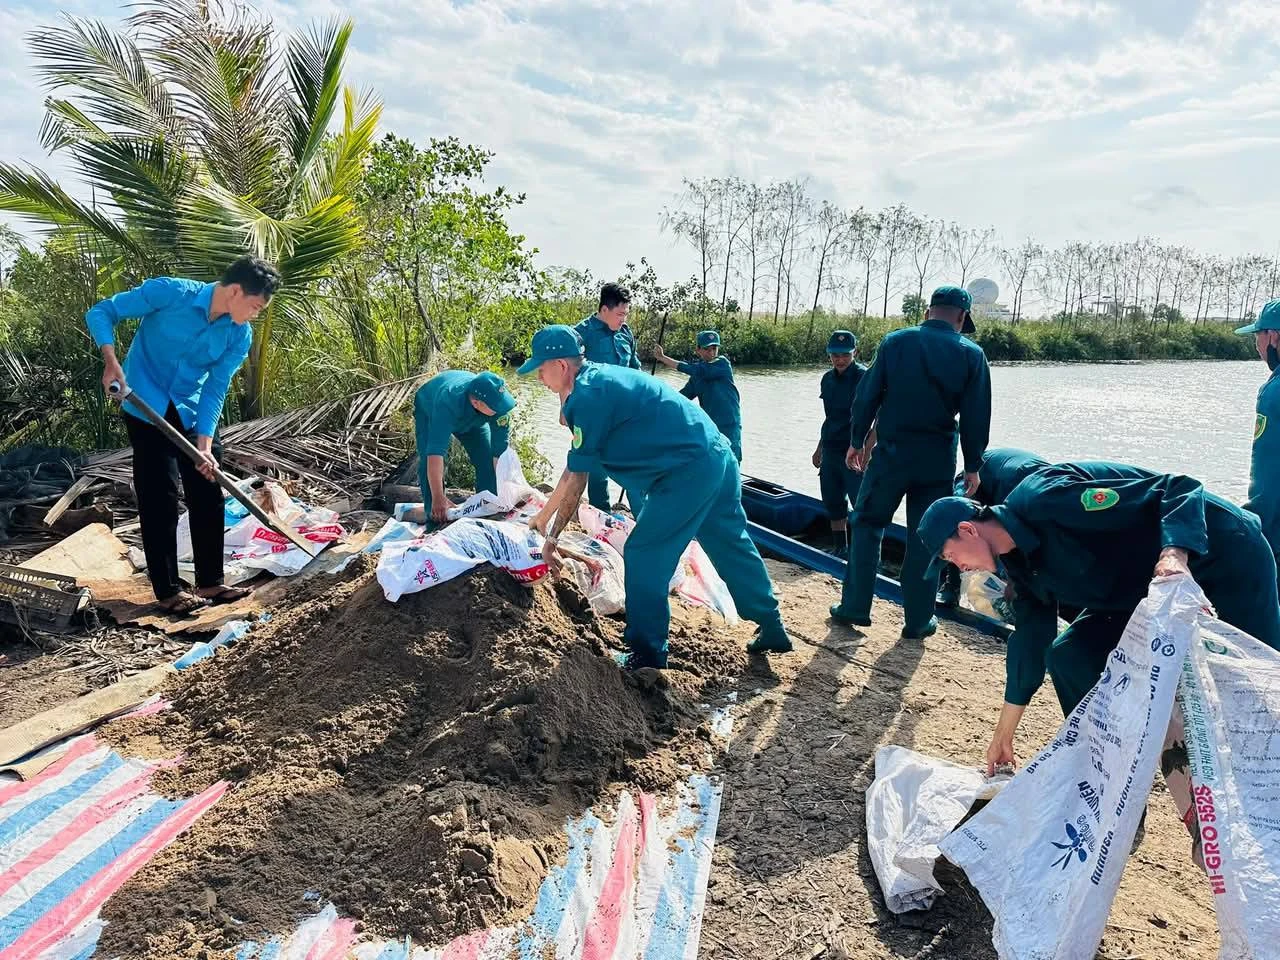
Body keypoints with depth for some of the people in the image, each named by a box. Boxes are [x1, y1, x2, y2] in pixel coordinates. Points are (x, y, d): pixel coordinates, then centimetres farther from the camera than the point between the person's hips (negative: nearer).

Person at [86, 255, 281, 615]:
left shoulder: (239, 336, -9)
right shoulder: (169, 292, -20)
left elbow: (215, 390, -8)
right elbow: (99, 313, -12)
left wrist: (204, 444, -18)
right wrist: (111, 360, -28)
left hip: (192, 414, 5)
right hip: (145, 408, -5)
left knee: (209, 495, 5)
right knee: (160, 498, -5)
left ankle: (210, 582, 16)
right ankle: (168, 590, 4)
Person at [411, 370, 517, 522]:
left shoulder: (497, 402, -37)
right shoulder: (448, 403, -49)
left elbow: (500, 450, -31)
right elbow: (435, 453, -53)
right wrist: (438, 498, -55)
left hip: (471, 418, 3)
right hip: (429, 409, -3)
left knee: (487, 458, -9)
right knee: (428, 460, -21)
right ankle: (434, 511, -7)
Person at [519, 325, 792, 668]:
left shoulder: (588, 396, -15)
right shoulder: (600, 379, 15)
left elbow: (576, 479, -11)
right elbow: (575, 468, 20)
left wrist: (551, 538, -1)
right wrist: (543, 517, 25)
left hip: (690, 471, -10)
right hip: (717, 455, 10)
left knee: (643, 556, 0)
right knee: (732, 547, 20)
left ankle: (648, 656, 10)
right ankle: (773, 631, 33)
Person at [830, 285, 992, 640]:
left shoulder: (895, 342, -1)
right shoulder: (971, 354, -1)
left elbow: (867, 396, -1)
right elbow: (977, 417, -1)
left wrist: (857, 441, 8)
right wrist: (973, 466, 7)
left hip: (891, 452, 0)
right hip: (938, 460, 1)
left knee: (868, 525, 12)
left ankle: (855, 606, 12)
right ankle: (918, 620, 14)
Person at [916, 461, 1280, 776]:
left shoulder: (1043, 498, -28)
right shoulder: (1019, 558, 1)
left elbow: (1179, 489, -29)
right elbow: (1031, 635, 9)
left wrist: (1174, 555, -49)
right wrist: (1004, 735, 14)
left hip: (1227, 559, -8)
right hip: (1149, 587, 8)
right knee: (1070, 656, -1)